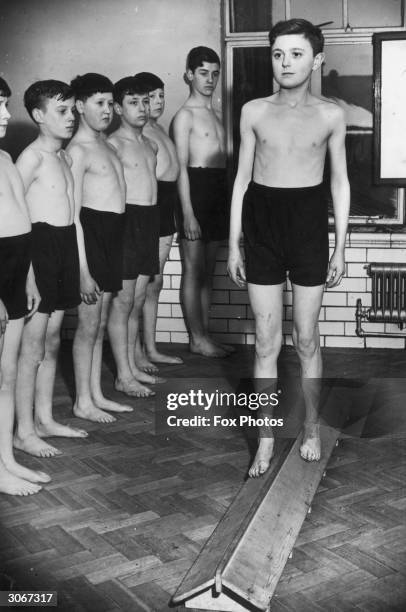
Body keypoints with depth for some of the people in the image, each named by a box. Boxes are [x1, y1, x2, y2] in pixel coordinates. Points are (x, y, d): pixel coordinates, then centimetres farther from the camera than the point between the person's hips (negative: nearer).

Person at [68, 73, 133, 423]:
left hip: (113, 233, 8)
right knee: (89, 324, 0)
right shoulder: (78, 150, -13)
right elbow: (72, 212, -16)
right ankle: (83, 402, 13)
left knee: (101, 322, 14)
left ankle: (96, 394, 25)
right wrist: (83, 269, -19)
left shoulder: (104, 142, 14)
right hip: (90, 233, -8)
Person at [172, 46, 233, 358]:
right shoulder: (185, 115, -6)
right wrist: (187, 212, -17)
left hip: (218, 191, 8)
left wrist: (227, 202, 15)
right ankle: (197, 339, 6)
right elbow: (181, 167, -12)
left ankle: (205, 335, 18)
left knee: (208, 271, 11)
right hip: (196, 189, -8)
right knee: (194, 271, -1)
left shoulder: (214, 113, 18)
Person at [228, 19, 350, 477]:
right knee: (267, 343, 4)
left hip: (309, 225, -1)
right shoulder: (253, 112, 2)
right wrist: (233, 243, 3)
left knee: (306, 340, 9)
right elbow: (242, 179, 6)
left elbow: (340, 182, 6)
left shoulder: (330, 116, 0)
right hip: (262, 224, 1)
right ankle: (266, 439, 16)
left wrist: (340, 246, 2)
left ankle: (312, 428, 28)